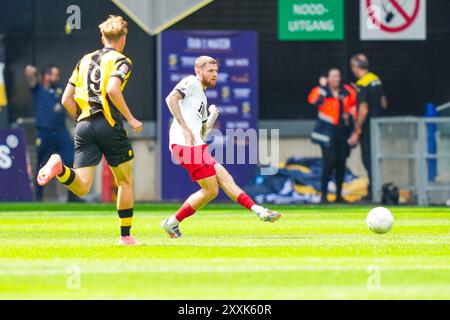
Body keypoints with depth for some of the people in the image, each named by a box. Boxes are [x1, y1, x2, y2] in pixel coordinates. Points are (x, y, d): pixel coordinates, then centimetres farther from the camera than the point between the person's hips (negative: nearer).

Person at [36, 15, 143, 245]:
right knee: (125, 181, 15)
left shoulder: (85, 60, 20)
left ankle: (59, 167, -34)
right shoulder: (121, 61, 2)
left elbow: (66, 99, 17)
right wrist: (130, 118, -9)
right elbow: (112, 90, -18)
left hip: (84, 126, 4)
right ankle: (125, 235, 15)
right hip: (109, 124, -4)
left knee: (81, 188, -4)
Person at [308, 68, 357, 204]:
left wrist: (350, 115, 2)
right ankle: (324, 195, -7)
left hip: (343, 132, 5)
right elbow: (314, 101, -27)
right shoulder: (322, 91, -6)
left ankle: (339, 195, 20)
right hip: (328, 133, -5)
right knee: (329, 163, -13)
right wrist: (322, 86, -22)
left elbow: (354, 104, 19)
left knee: (341, 164, 10)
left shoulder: (347, 91, 6)